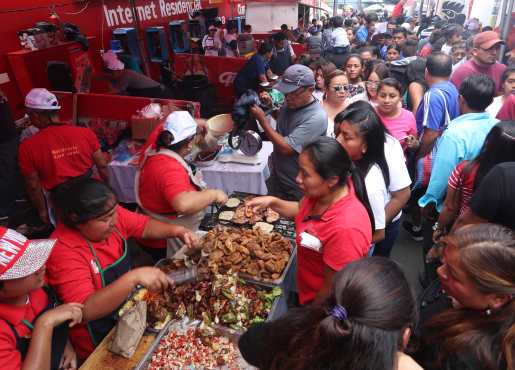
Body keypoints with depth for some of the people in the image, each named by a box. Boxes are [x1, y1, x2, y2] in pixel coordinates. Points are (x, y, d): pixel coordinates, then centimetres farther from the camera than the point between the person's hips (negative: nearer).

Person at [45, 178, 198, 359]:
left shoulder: (108, 213, -11)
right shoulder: (64, 250, -29)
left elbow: (145, 225, 3)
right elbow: (85, 311, -34)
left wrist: (177, 231, -13)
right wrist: (134, 278, -43)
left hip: (129, 307, 6)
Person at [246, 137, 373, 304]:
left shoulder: (346, 229, -39)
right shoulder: (325, 191, -17)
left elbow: (332, 290, -26)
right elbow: (301, 210, 6)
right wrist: (272, 202, -10)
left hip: (322, 304, -7)